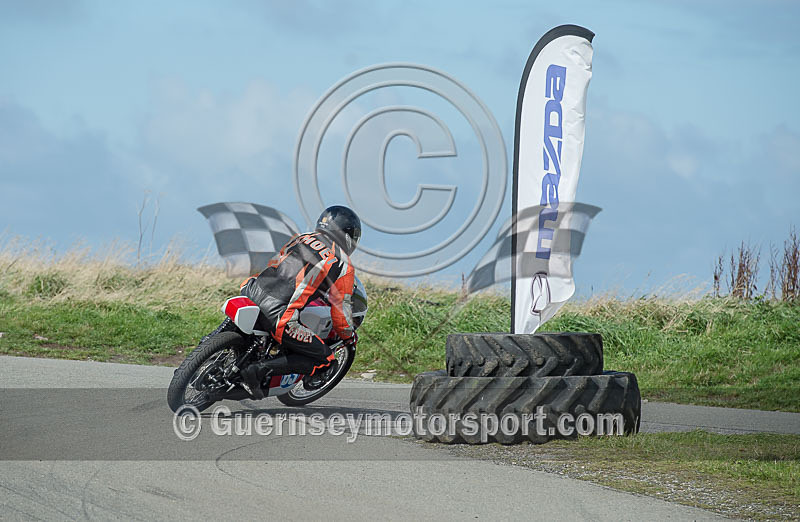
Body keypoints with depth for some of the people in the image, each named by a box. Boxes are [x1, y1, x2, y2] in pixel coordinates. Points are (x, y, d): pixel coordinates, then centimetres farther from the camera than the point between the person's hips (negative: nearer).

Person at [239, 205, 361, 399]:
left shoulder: (300, 239, 20)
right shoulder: (344, 266, 6)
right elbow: (341, 309, 10)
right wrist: (348, 336, 30)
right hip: (278, 316, -6)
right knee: (325, 359, 6)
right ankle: (259, 370, -11)